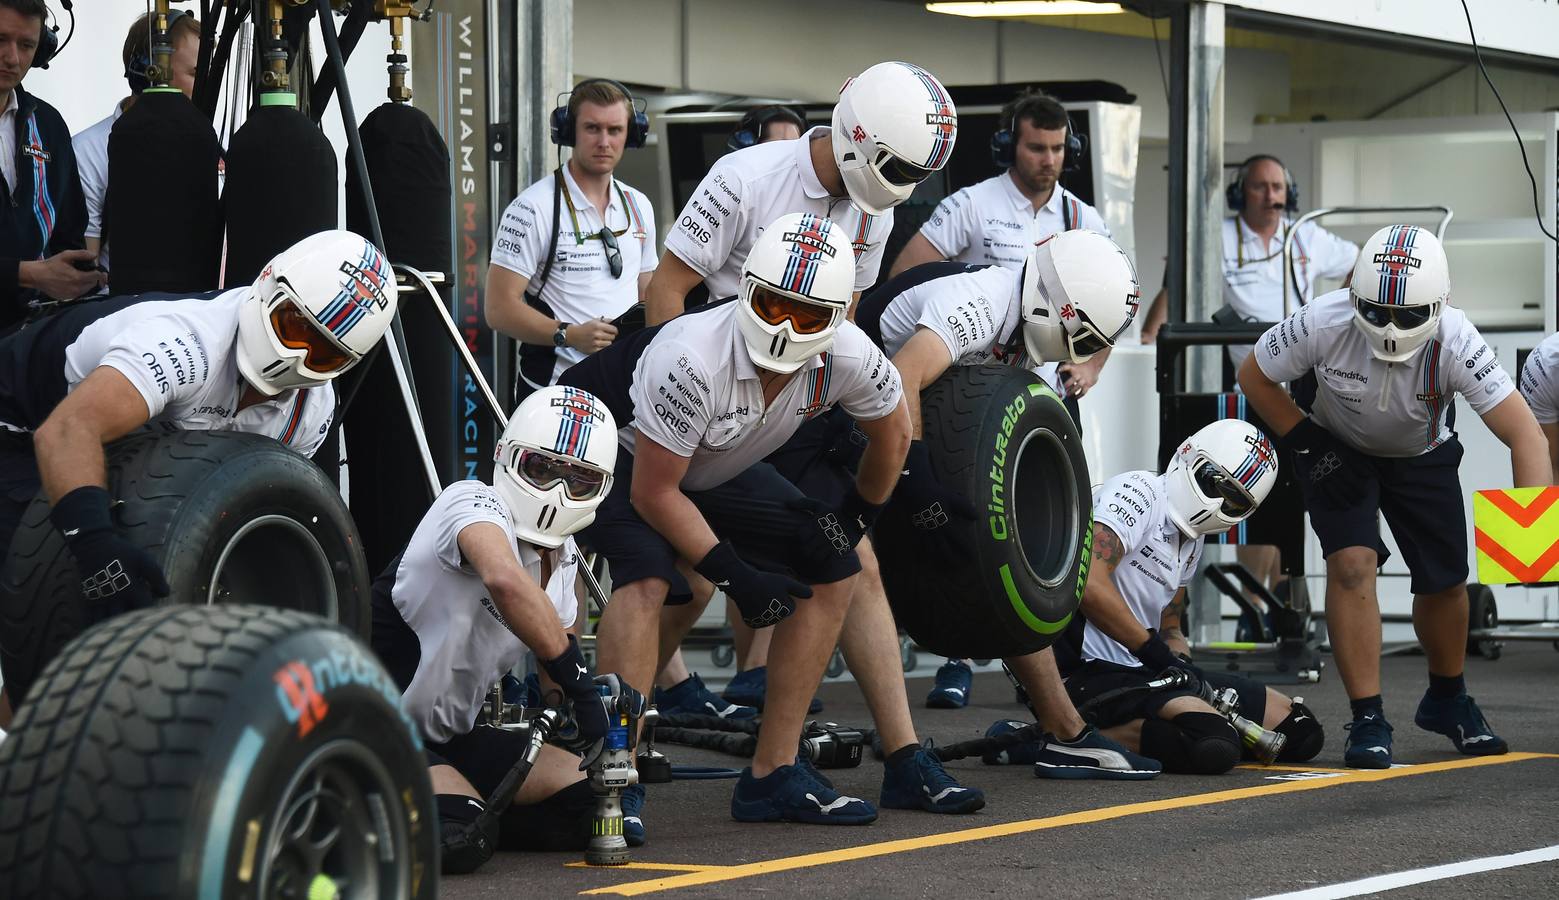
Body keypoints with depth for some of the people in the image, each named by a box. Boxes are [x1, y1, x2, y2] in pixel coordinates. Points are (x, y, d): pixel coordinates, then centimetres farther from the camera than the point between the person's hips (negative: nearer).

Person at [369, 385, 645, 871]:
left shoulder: (563, 559, 7)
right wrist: (580, 683, -38)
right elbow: (505, 580, -43)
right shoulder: (472, 503, -19)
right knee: (458, 840, -31)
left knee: (586, 798, -3)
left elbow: (555, 671, 15)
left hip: (452, 735, 9)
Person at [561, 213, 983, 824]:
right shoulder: (692, 361, -39)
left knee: (832, 570, -1)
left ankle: (774, 774, 3)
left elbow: (893, 434, 2)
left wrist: (855, 518, 8)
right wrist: (735, 577, -24)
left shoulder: (847, 360, -23)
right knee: (646, 576, -33)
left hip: (715, 470, 7)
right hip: (616, 454, -7)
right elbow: (654, 493, -28)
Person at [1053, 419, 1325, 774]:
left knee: (1300, 730, 7)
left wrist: (1178, 651, 1)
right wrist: (1156, 652, -16)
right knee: (1213, 745, -33)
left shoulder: (1191, 543, 18)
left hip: (1145, 672, 10)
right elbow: (1089, 586, -24)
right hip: (1094, 674, -10)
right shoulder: (1138, 492, -10)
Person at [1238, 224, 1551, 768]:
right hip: (1338, 450, -1)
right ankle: (1368, 720, -10)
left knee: (1444, 581, 5)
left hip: (1422, 456, 1)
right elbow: (1255, 376, -13)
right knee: (1352, 565, -19)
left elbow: (1525, 437, -35)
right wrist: (1303, 441, -20)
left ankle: (1447, 701, 34)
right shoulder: (1323, 324, -34)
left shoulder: (1454, 342, -35)